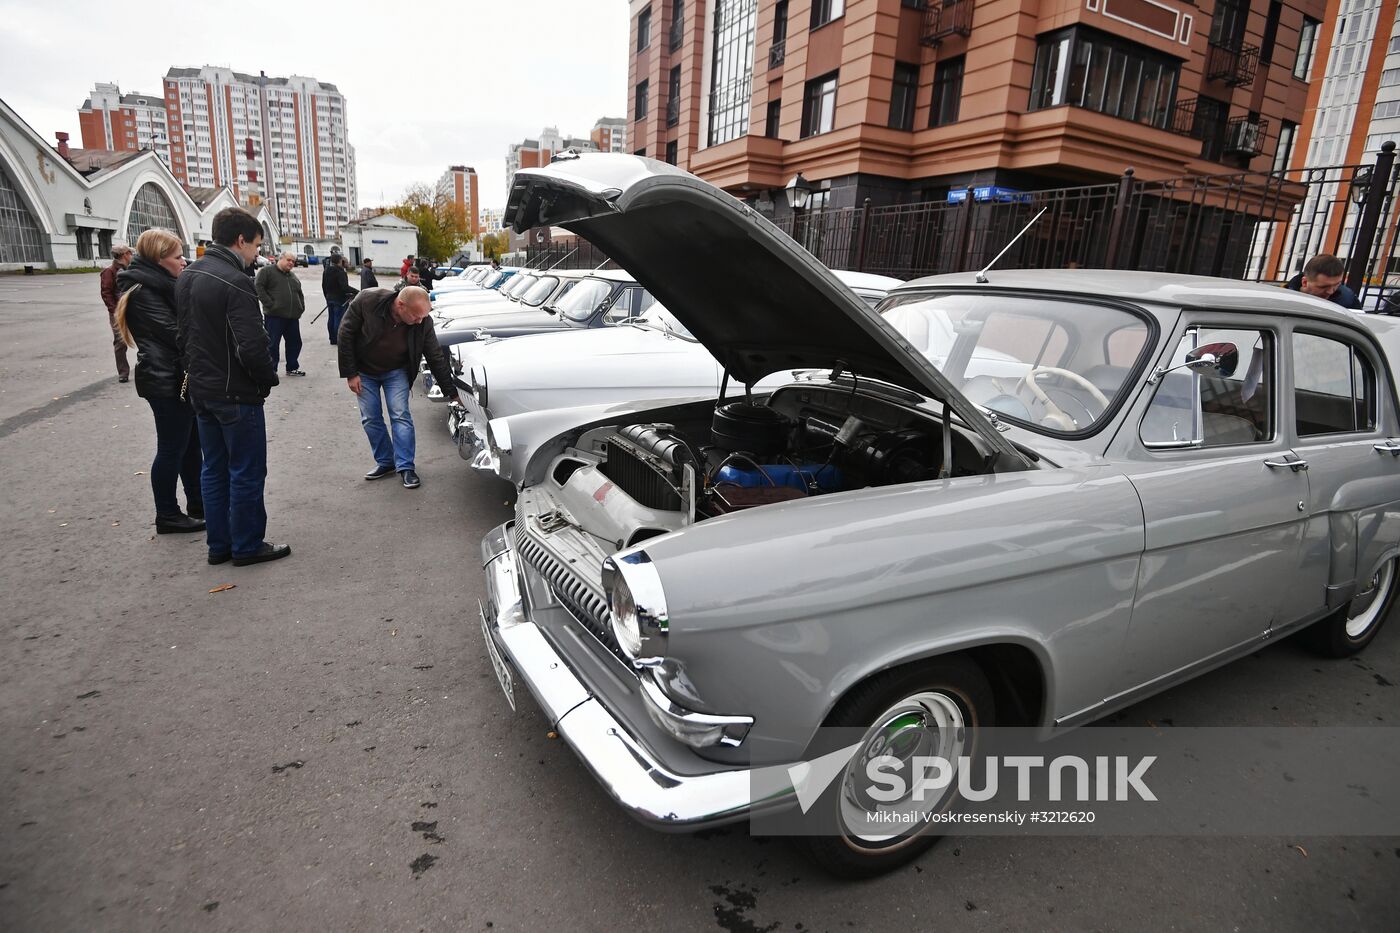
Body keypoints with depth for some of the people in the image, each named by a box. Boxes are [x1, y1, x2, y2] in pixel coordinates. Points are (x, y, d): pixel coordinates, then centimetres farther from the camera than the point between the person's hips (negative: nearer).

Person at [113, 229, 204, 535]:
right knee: (172, 449, -1)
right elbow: (173, 333, -19)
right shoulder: (143, 292, -16)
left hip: (180, 378, 10)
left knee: (191, 444, 16)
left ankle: (198, 505, 26)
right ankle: (167, 516, 11)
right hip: (166, 382, -10)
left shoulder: (160, 284, 14)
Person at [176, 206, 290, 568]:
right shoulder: (234, 281, -20)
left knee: (214, 469, 16)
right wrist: (270, 377, -8)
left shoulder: (187, 276, 10)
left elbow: (183, 332, 16)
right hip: (235, 393, -9)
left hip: (200, 390, 9)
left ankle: (218, 545, 24)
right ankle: (247, 547, 13)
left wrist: (196, 371, 20)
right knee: (246, 472, 3)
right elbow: (251, 346, -25)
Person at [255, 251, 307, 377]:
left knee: (295, 343, 11)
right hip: (274, 316, -7)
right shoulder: (267, 271, 0)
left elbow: (300, 294, 28)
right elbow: (258, 287, -9)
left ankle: (292, 368, 24)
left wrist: (301, 308, 12)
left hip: (293, 317, 7)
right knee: (272, 344, -2)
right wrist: (269, 304, -15)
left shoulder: (293, 276, 21)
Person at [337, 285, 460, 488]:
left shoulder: (423, 322, -26)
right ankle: (385, 462, 18)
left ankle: (405, 467, 0)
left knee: (401, 416, -8)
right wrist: (350, 373, -16)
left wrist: (452, 393, -14)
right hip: (365, 371, 0)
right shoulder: (368, 301, -30)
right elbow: (346, 333, -17)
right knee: (370, 419, 3)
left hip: (396, 372, 0)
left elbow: (436, 358, -15)